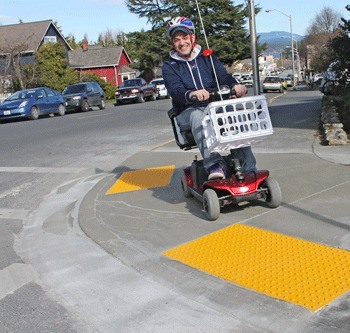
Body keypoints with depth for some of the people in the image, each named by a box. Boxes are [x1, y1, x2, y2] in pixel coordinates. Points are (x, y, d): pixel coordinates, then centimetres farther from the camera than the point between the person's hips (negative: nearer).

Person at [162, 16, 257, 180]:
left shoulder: (207, 58, 15)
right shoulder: (169, 66, 6)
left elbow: (223, 76, -3)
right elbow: (175, 90, -15)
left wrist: (235, 85, -28)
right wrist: (191, 94, -39)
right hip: (187, 112, -2)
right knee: (197, 115, -37)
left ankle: (249, 169, -28)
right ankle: (213, 164, -49)